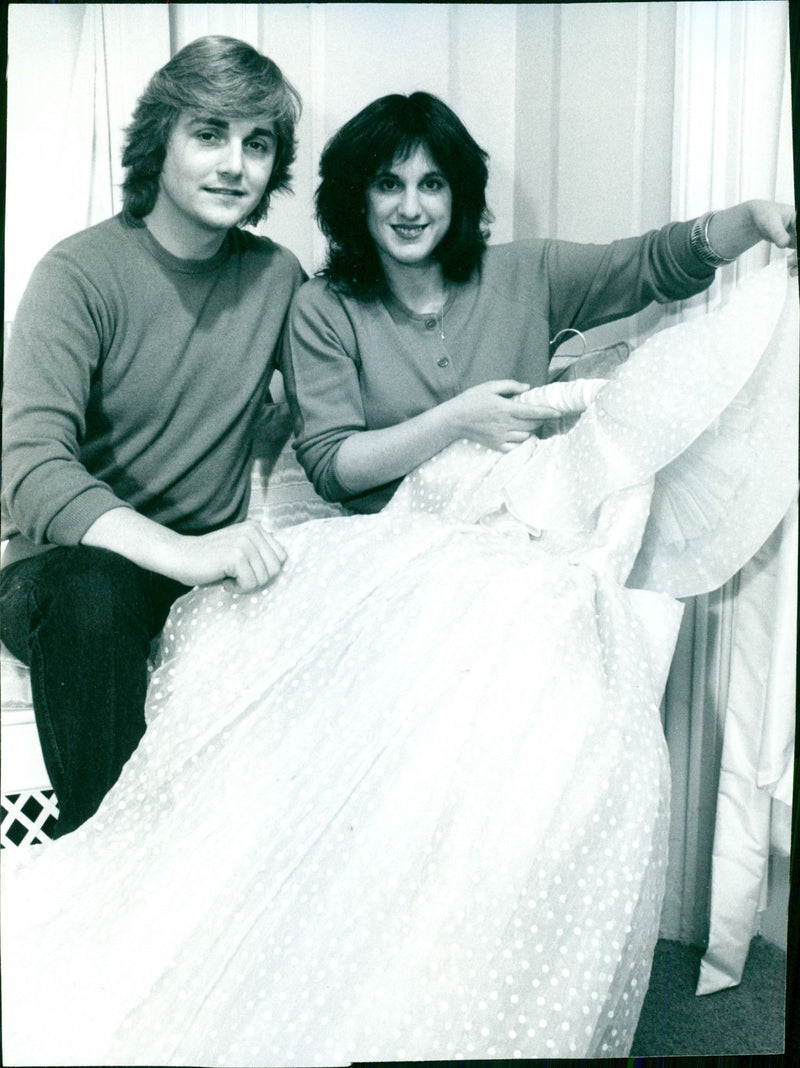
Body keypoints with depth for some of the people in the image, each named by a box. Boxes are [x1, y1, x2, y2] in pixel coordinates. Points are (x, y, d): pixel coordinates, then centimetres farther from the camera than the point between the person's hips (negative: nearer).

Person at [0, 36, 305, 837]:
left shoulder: (277, 276, 6)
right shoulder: (80, 274, -9)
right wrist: (180, 552, -39)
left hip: (211, 563, 4)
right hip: (66, 564, -3)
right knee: (92, 594, -38)